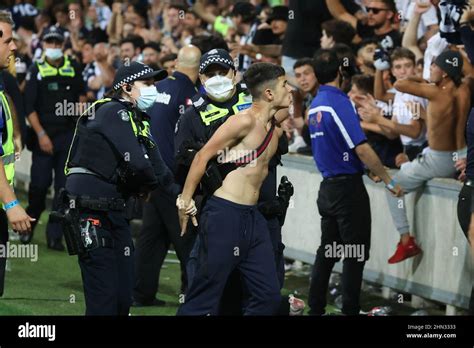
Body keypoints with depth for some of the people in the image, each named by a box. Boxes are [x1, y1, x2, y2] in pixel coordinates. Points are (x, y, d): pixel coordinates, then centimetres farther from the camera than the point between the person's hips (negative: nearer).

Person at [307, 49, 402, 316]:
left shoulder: (316, 105, 10)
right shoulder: (339, 102, -16)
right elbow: (361, 149, -21)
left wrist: (370, 169, 21)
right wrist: (389, 181, -14)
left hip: (328, 186, 8)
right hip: (348, 186, -8)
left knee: (328, 251, 14)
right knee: (356, 253, -2)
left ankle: (316, 308, 17)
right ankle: (350, 310, -1)